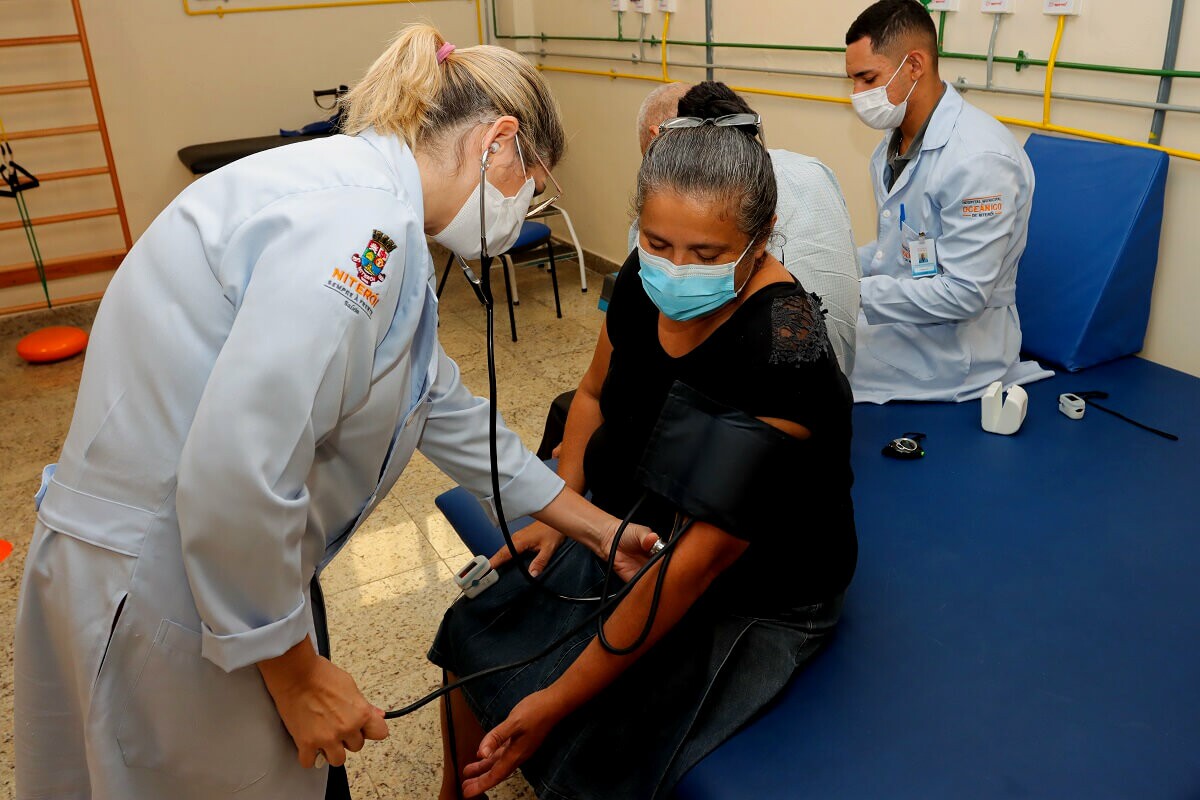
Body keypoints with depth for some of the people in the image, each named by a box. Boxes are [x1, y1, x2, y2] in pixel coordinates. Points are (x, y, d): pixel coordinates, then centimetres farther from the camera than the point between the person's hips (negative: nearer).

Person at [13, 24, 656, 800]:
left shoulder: (378, 213, 8)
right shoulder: (363, 214, -24)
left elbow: (443, 409, 17)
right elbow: (237, 468, -30)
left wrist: (594, 525, 23)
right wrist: (295, 673, -16)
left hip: (232, 559, 9)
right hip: (161, 585, -9)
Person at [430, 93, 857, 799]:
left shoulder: (784, 351, -32)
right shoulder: (645, 283, -11)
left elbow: (700, 557, -31)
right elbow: (595, 395, 9)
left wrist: (558, 700, -28)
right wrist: (557, 512, -5)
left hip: (751, 596, -6)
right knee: (475, 634, 2)